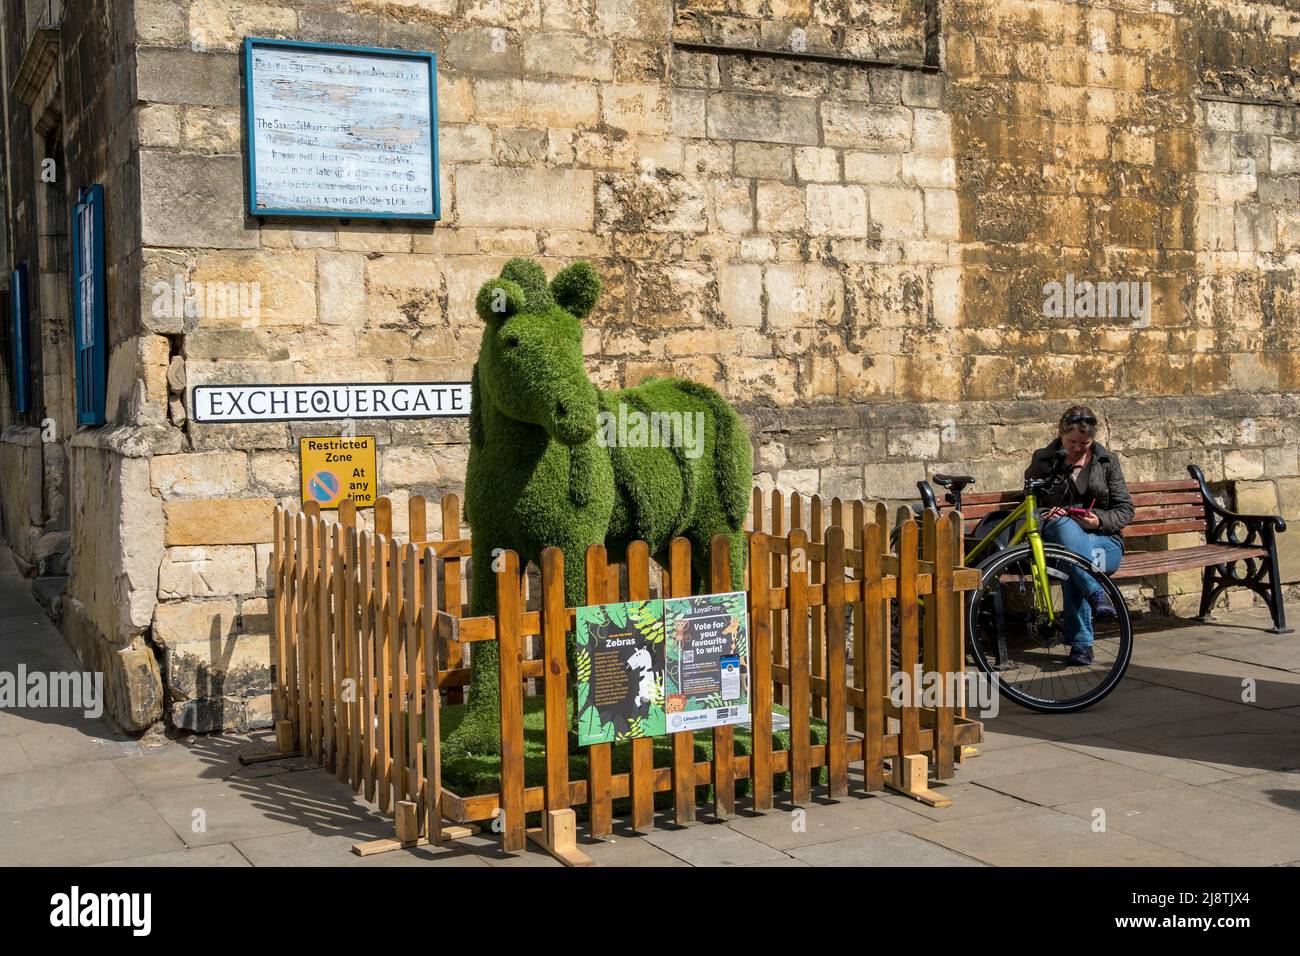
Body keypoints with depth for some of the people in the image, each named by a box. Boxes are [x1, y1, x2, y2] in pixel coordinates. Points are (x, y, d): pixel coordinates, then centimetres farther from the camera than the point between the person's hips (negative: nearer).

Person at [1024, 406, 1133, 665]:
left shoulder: (1107, 461, 10)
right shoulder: (1043, 461, 8)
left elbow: (1125, 510, 8)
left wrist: (1099, 521, -13)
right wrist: (1045, 517, -11)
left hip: (1104, 540, 0)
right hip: (1056, 538, 0)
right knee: (1063, 524, -39)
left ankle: (1080, 642, -34)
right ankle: (1096, 594, -47)